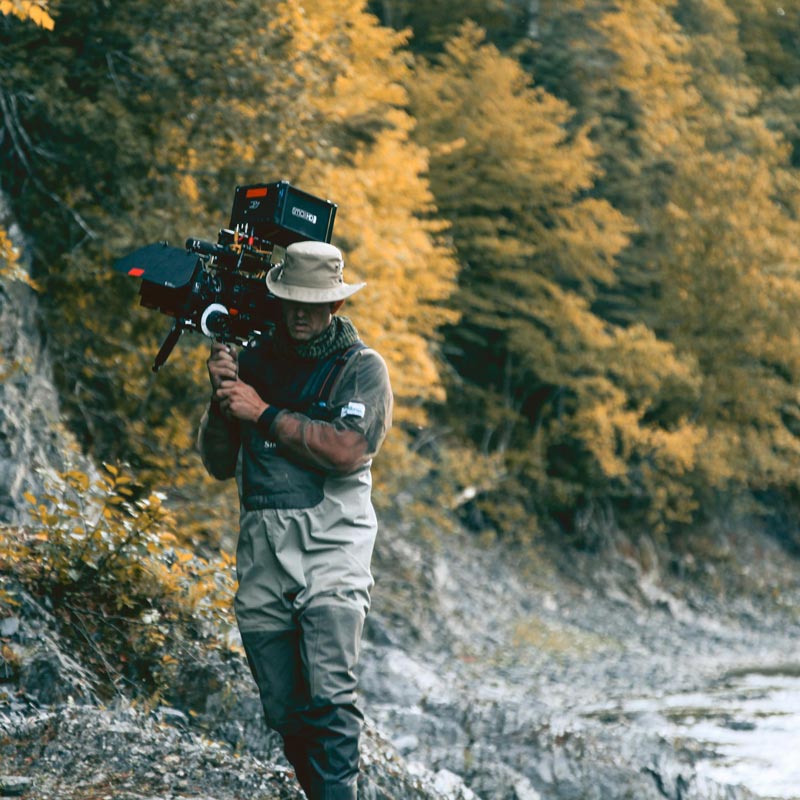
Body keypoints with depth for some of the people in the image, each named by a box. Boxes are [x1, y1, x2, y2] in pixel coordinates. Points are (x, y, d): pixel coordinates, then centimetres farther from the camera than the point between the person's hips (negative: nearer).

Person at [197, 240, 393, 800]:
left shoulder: (363, 368, 0)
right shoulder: (253, 363, 12)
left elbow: (349, 450, -17)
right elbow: (220, 464, 13)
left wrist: (263, 413, -12)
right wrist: (221, 397, -4)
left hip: (331, 548, -4)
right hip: (262, 552, 4)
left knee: (330, 699, -17)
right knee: (284, 709, 7)